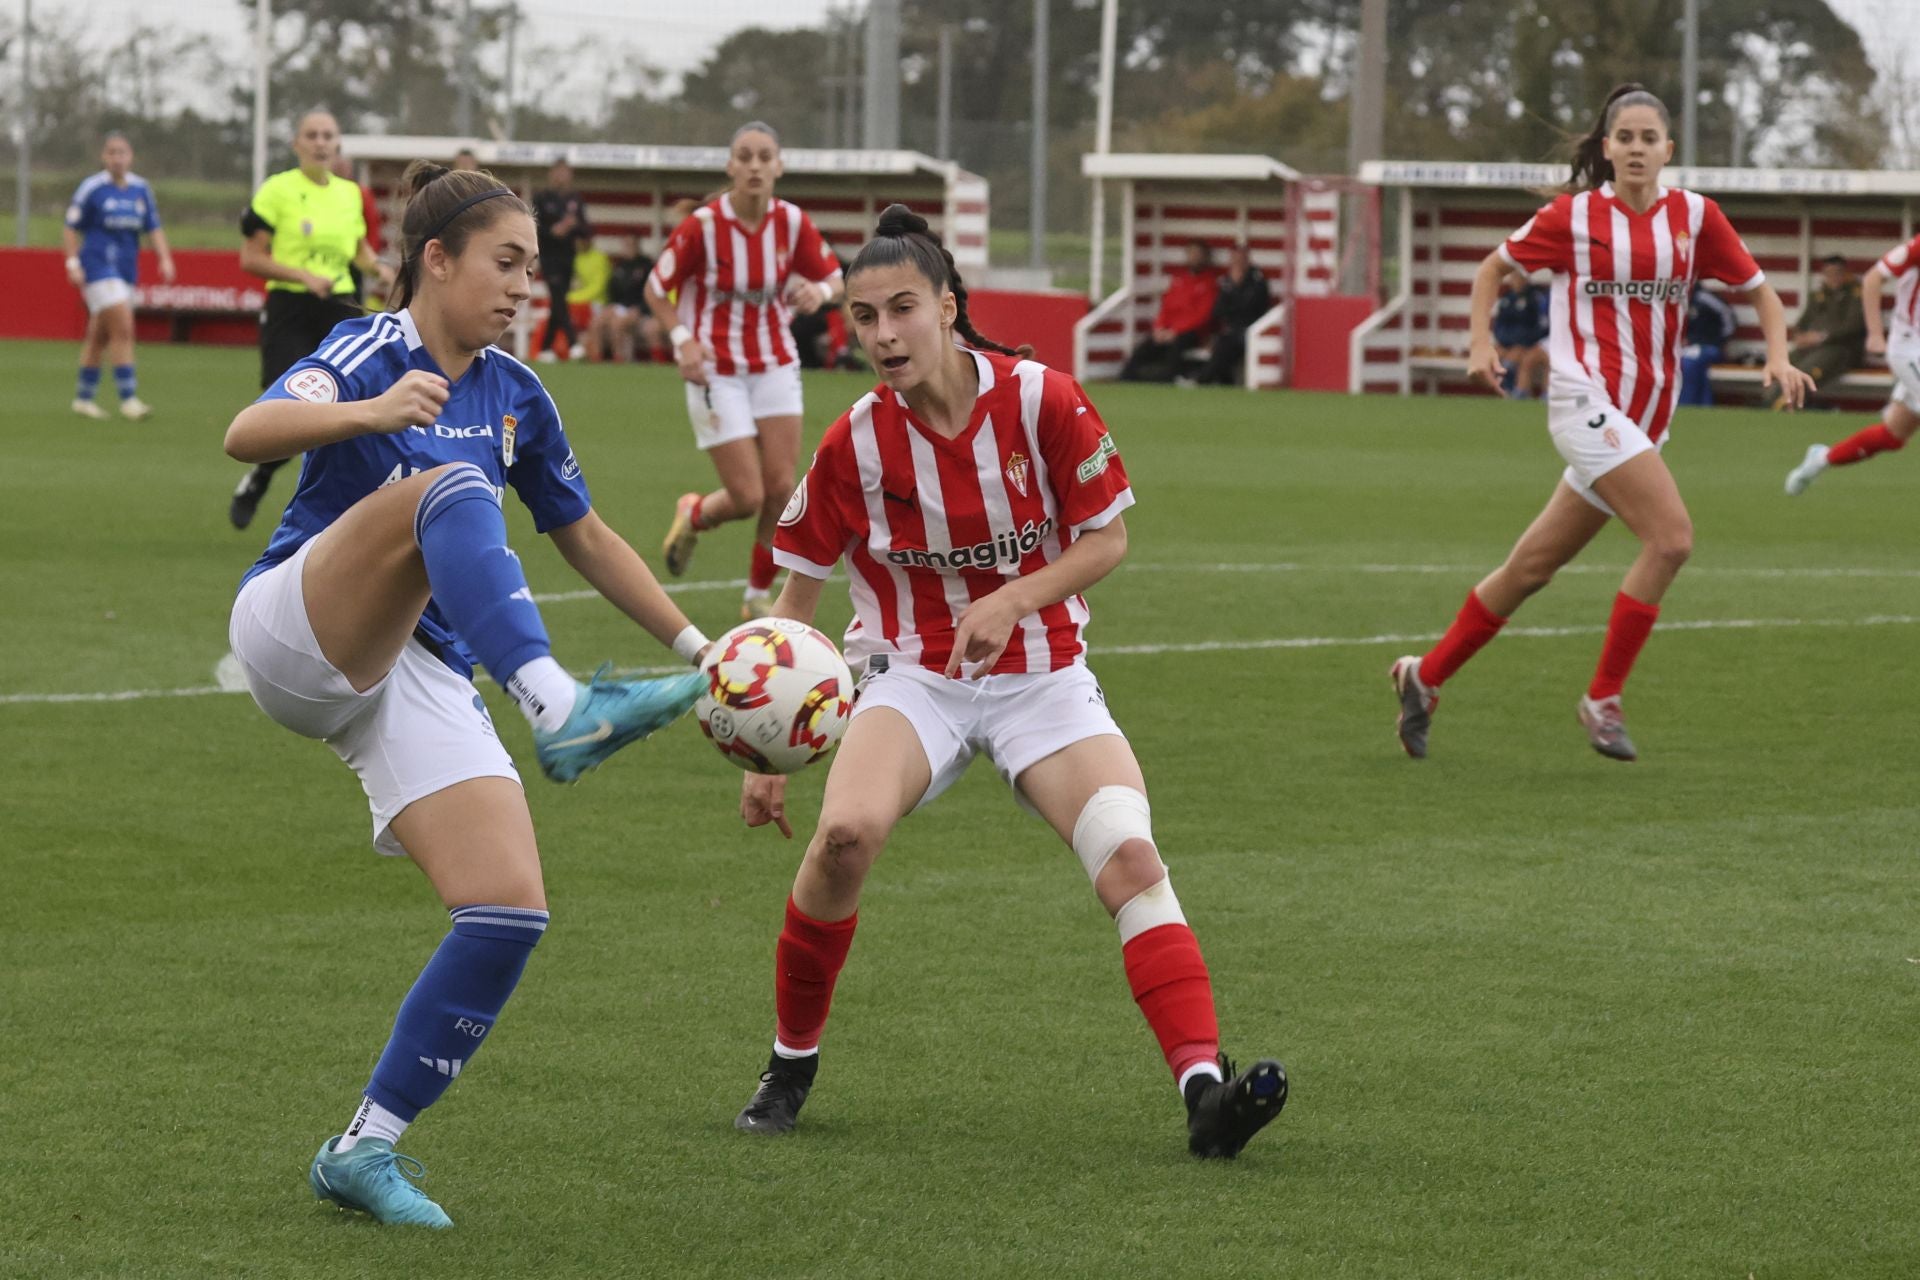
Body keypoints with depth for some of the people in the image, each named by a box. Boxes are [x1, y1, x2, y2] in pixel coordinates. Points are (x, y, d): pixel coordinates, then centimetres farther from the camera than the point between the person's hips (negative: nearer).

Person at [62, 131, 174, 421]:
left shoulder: (141, 189, 8)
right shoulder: (91, 188, -6)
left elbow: (153, 228, 12)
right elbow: (70, 228, -2)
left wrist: (165, 258, 0)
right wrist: (73, 262, -10)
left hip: (127, 268, 6)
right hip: (98, 266, -6)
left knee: (99, 334, 12)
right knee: (123, 328, -16)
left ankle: (84, 397, 21)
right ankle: (128, 397, -16)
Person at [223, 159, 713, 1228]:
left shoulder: (515, 395, 12)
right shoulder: (373, 351, -5)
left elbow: (586, 537, 25)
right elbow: (250, 434, -25)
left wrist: (696, 645, 21)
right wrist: (372, 413, -42)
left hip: (419, 676, 6)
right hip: (294, 636, -6)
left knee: (510, 914, -13)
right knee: (451, 489, -32)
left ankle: (366, 1150, 0)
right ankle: (561, 710, -53)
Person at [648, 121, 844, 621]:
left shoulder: (792, 223, -7)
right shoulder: (702, 226, -16)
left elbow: (834, 279, 6)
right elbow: (656, 289, -5)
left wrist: (820, 291, -19)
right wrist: (683, 340, -20)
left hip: (775, 364, 4)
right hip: (716, 370, -3)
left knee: (781, 488, -5)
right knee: (747, 497, -9)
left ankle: (759, 594, 15)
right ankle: (693, 515, 27)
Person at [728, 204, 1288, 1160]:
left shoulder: (1042, 402, -11)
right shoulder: (853, 445, -8)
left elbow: (1106, 541, -1)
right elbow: (796, 602, 2)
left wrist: (1013, 600, -19)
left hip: (1042, 677, 1)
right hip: (914, 677, 0)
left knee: (1131, 854, -22)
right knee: (847, 831, -28)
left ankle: (1204, 1089, -27)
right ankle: (791, 1064, -6)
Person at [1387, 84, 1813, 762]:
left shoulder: (1694, 217, 6)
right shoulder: (1574, 215, -1)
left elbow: (1758, 288, 12)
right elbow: (1495, 265, 12)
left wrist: (1779, 355, -6)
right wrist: (1481, 342, -3)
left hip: (1644, 419, 5)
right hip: (1588, 397, -5)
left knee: (1533, 565, 11)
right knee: (1671, 537, -21)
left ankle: (1426, 676, 26)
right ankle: (1603, 698, -10)